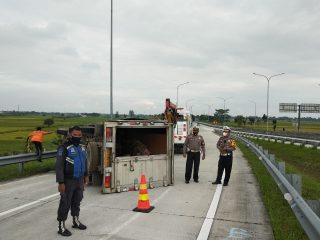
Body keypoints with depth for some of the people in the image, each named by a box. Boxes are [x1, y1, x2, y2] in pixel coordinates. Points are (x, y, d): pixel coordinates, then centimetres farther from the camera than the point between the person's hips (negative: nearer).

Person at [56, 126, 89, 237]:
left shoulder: (82, 147, 7)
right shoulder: (64, 148, -17)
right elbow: (59, 166, -19)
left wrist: (86, 175, 17)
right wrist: (60, 183, -21)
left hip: (80, 180, 7)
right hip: (68, 181, -7)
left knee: (77, 201, 19)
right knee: (65, 204, 1)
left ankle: (76, 221, 35)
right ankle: (61, 226, 14)